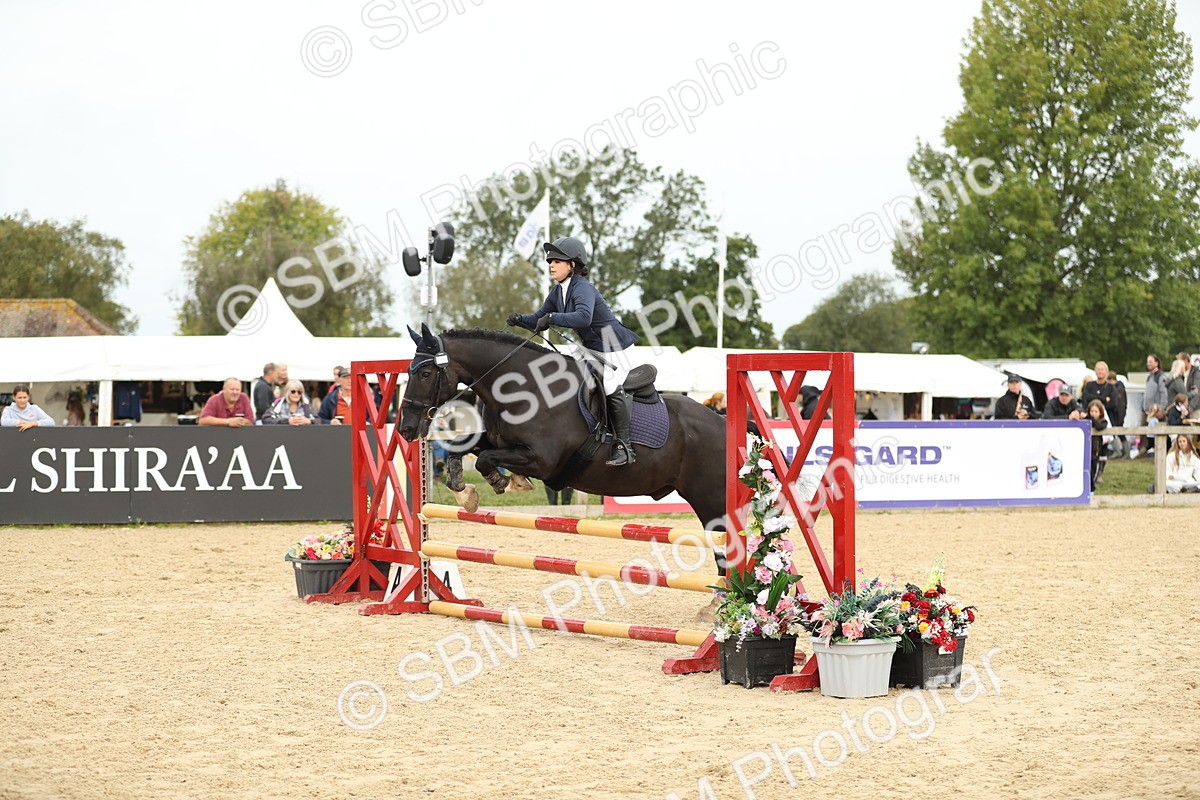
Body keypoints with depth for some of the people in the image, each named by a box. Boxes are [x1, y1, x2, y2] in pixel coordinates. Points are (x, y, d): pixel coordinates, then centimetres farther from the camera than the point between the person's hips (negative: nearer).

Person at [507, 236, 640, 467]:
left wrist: (552, 318, -47)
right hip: (590, 348, 10)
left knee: (613, 389, -17)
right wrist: (521, 320, -15)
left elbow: (584, 317, -44)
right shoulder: (558, 291, 3)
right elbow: (539, 320, 5)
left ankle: (624, 446, -13)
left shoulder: (583, 289, -25)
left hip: (613, 347, -10)